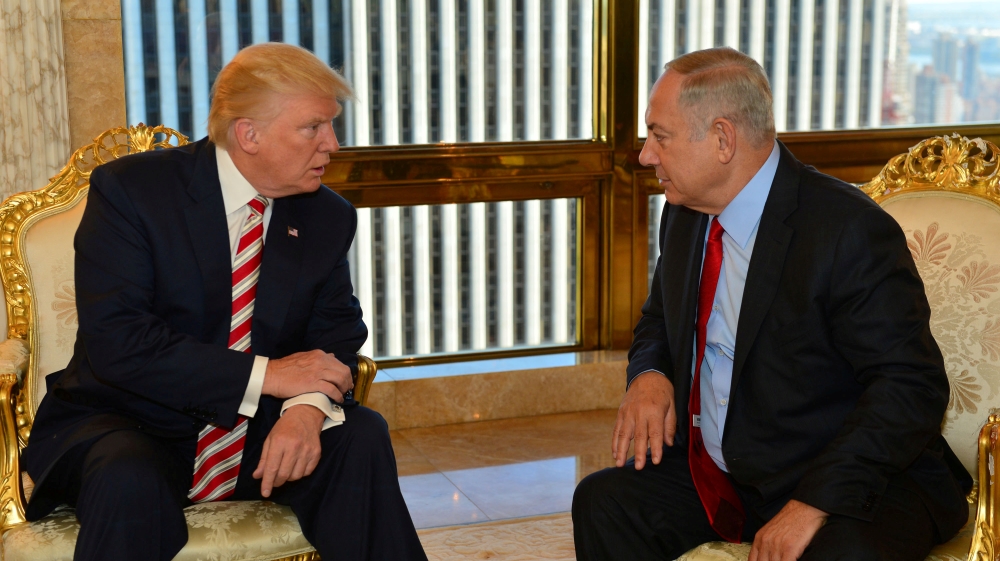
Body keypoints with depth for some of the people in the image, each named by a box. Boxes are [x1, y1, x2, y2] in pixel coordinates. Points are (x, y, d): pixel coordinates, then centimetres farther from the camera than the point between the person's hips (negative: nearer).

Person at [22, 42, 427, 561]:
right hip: (128, 427, -4)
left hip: (258, 432, 5)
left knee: (362, 437, -19)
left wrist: (309, 405, -24)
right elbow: (114, 342, -21)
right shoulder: (129, 189, -12)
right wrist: (264, 375, -25)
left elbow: (336, 328, 0)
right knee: (129, 480, -36)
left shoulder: (328, 217, 3)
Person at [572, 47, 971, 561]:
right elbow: (660, 319, 21)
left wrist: (814, 503, -28)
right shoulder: (685, 214, 5)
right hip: (720, 475, 7)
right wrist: (648, 375, -4)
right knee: (604, 501, -10)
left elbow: (911, 388, -22)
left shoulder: (851, 230, -19)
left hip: (852, 482, -7)